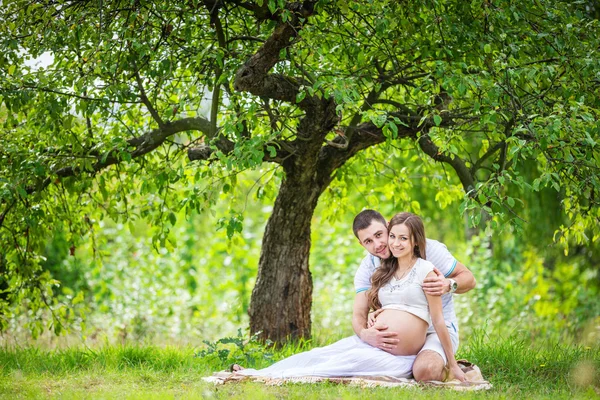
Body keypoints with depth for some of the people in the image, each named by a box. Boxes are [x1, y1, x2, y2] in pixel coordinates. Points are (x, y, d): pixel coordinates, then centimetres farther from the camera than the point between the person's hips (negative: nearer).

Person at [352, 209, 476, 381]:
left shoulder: (429, 248, -15)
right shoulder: (367, 269, -3)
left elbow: (468, 279, -7)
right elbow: (359, 314, -8)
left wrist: (449, 285, -32)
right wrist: (365, 334, -34)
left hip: (437, 330, -5)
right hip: (398, 335, 5)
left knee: (425, 371, -35)